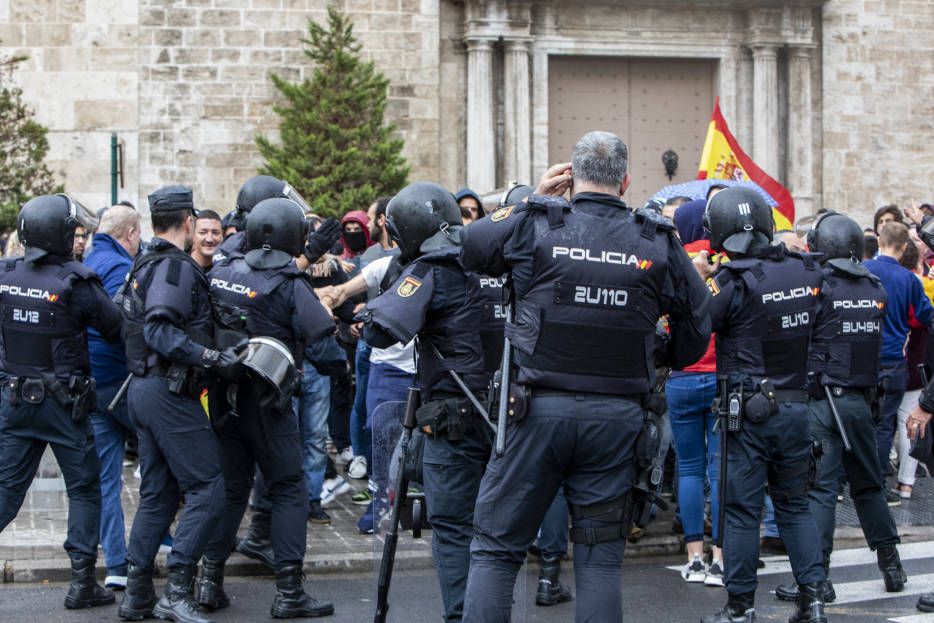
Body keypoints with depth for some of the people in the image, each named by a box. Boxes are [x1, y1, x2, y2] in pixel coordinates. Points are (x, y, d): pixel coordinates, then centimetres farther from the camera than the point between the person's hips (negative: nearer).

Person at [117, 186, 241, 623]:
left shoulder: (142, 266, 17)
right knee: (207, 489, -8)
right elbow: (160, 331, -24)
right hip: (170, 391, -10)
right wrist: (211, 357, -27)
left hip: (142, 388, 10)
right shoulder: (176, 267, -13)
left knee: (158, 492, 14)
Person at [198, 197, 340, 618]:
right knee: (289, 489, 2)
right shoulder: (290, 286, -13)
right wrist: (342, 362, 4)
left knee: (231, 485, 15)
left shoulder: (219, 275, 2)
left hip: (223, 397, 5)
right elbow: (323, 349, -15)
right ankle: (289, 591, -1)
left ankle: (210, 580, 15)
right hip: (265, 400, -5)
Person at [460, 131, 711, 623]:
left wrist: (533, 200, 19)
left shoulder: (534, 226, -4)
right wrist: (659, 365, 30)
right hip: (616, 416, 2)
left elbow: (470, 246, 14)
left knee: (496, 546, 7)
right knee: (601, 555, 9)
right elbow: (697, 327, 12)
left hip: (540, 410, -1)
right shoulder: (658, 243, 3)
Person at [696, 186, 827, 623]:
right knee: (793, 503, 16)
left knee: (742, 509, 3)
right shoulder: (806, 271, 1)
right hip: (796, 405, 5)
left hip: (749, 411, -5)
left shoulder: (736, 282, -16)